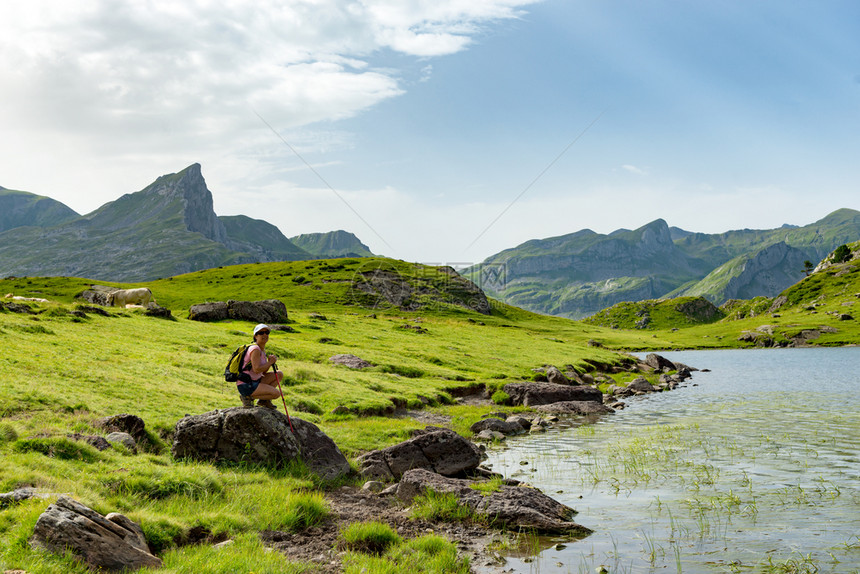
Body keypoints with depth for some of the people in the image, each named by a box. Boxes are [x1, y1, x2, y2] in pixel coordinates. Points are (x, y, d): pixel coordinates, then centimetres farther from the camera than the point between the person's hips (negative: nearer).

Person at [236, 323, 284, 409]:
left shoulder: (262, 350, 14)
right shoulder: (255, 349, -15)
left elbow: (263, 372, 15)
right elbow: (256, 369, -24)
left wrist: (271, 362, -3)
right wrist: (270, 362, -10)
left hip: (255, 381, 10)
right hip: (245, 385, -10)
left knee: (279, 374, 9)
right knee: (277, 393, -18)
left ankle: (264, 400, 10)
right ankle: (248, 397, -6)